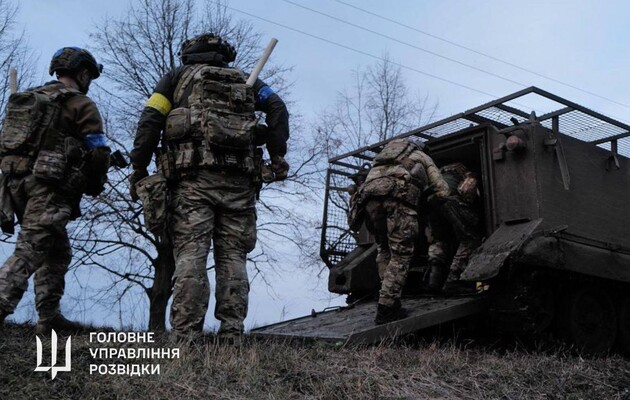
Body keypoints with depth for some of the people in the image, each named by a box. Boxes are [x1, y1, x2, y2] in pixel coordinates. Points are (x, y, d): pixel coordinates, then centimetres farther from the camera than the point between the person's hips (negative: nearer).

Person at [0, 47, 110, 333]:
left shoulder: (29, 98, 22)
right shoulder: (81, 104, -1)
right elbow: (97, 150, -6)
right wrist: (95, 185, 9)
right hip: (48, 184, -8)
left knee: (57, 252, 16)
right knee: (29, 251, -11)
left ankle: (49, 317, 16)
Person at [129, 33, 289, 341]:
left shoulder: (178, 76, 21)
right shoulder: (245, 80, 27)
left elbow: (150, 120, 7)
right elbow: (277, 108, 9)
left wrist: (138, 169, 6)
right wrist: (277, 156, 6)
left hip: (193, 177, -2)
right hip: (238, 180, 2)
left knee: (190, 255, -8)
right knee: (232, 256, 1)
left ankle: (185, 335, -13)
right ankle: (231, 334, -3)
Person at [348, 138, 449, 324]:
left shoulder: (384, 155, 44)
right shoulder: (423, 157, 33)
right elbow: (442, 190, 24)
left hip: (369, 195, 4)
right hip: (399, 195, -4)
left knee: (384, 251, 17)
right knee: (400, 255, 0)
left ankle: (389, 303, 9)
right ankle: (386, 308, -8)